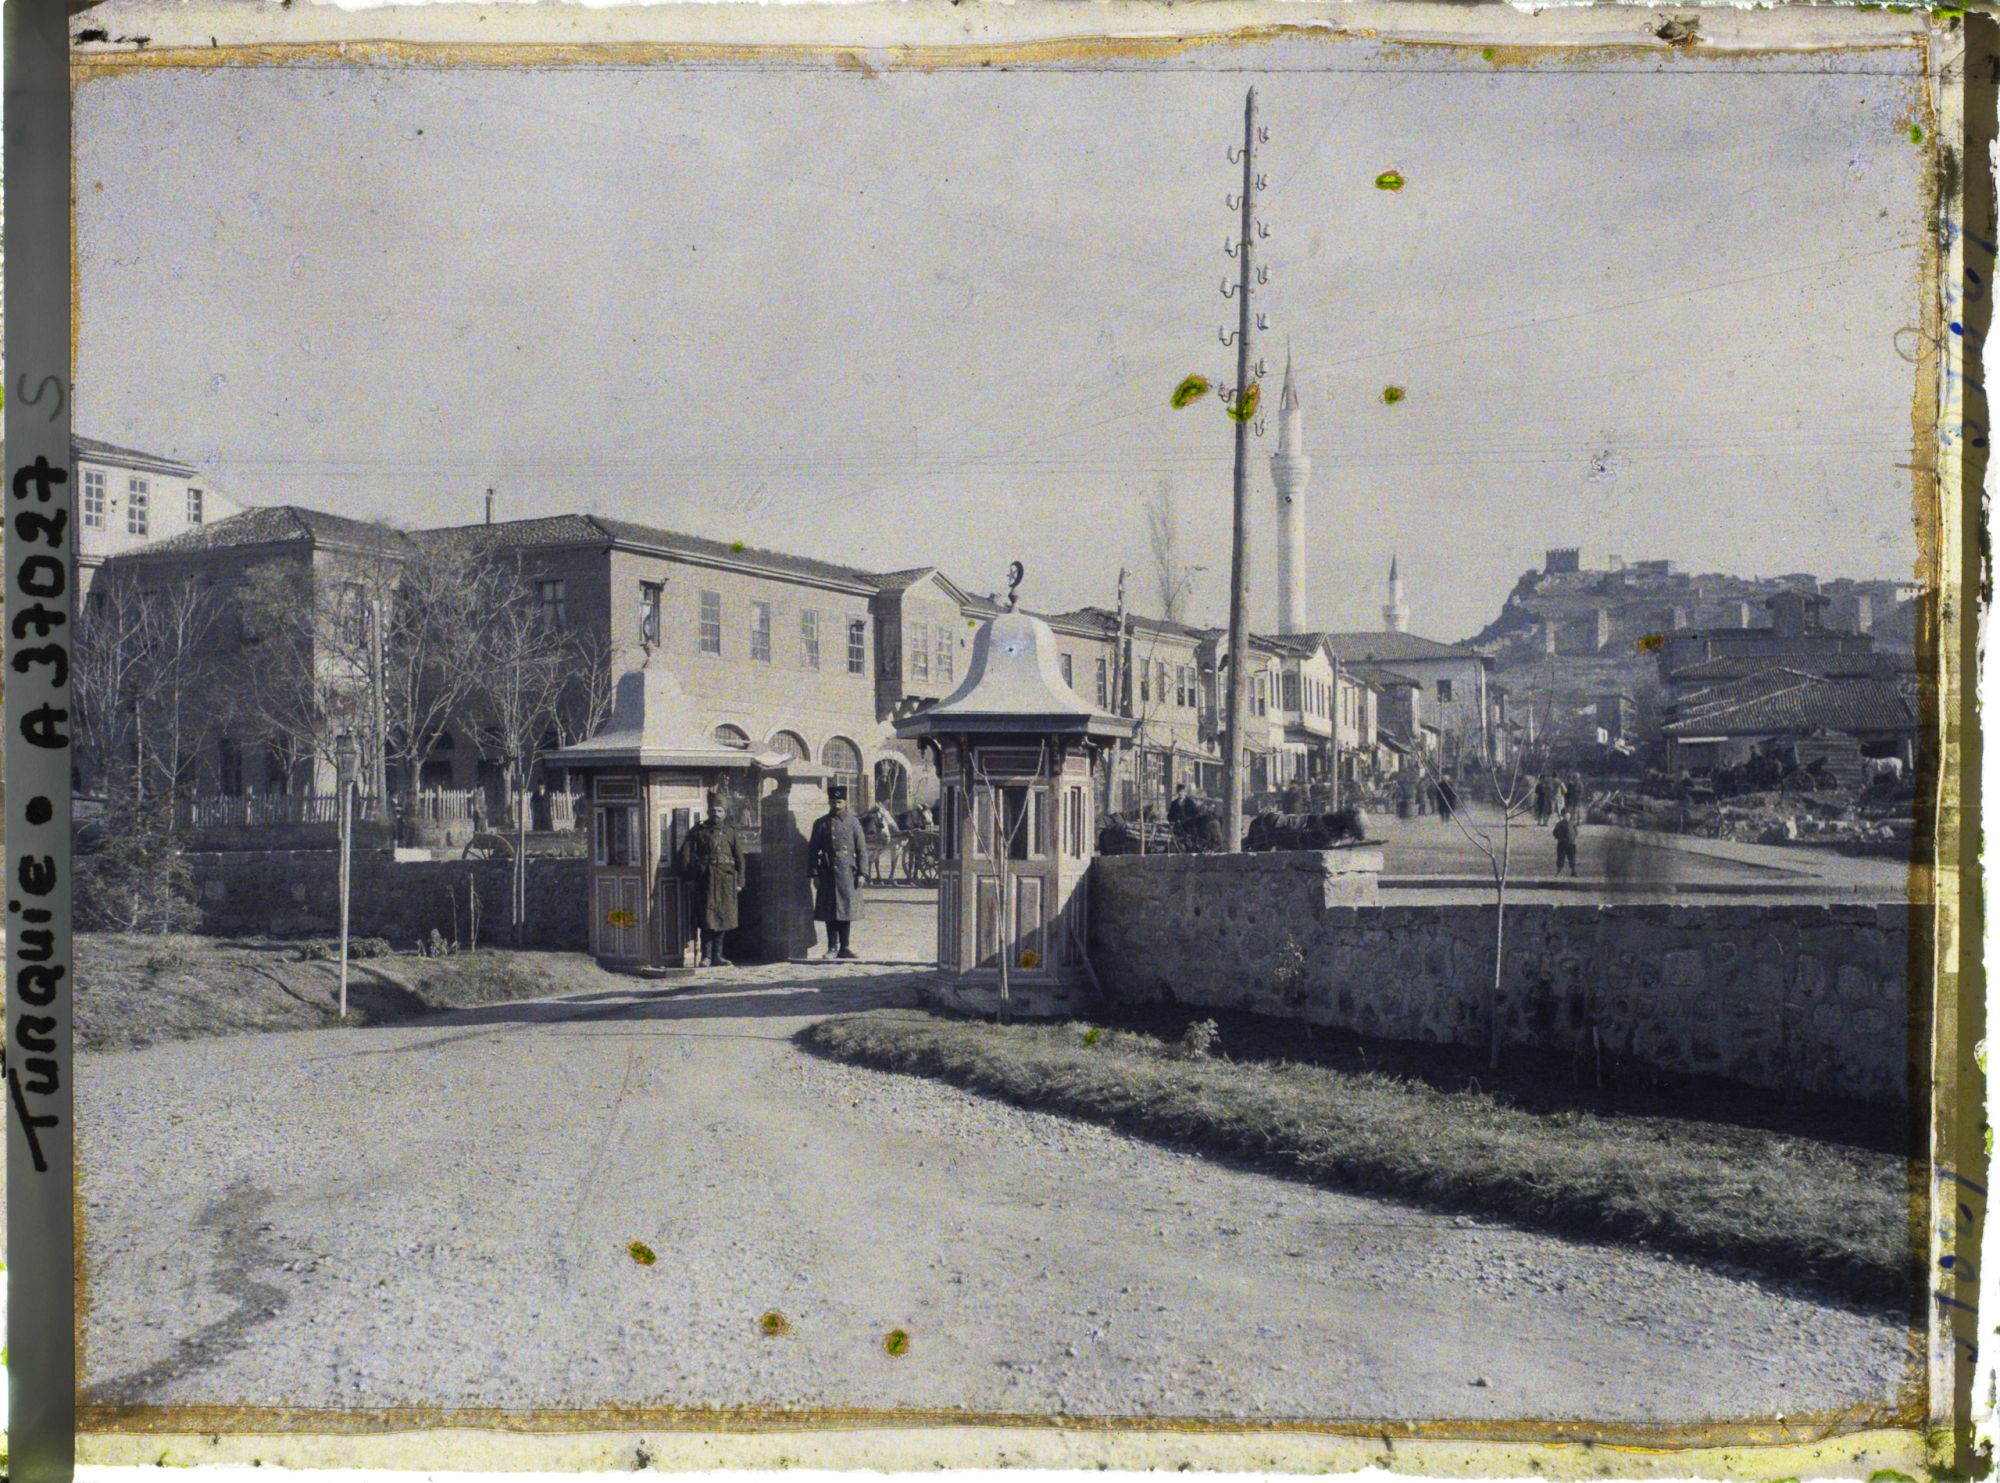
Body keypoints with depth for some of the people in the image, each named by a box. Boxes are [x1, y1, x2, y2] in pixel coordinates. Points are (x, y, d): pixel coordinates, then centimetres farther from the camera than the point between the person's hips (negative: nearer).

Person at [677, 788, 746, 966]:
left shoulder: (731, 832, 11)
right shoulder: (699, 830, 6)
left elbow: (739, 858, 9)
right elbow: (686, 853, 5)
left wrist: (739, 881, 4)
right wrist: (687, 874, -1)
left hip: (726, 878, 3)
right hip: (706, 877, -3)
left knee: (723, 917, 5)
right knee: (707, 916, -7)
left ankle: (717, 956, 12)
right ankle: (706, 955, -3)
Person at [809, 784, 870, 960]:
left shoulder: (853, 822, 4)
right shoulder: (821, 824, 5)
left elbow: (862, 849, 3)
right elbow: (813, 851, 5)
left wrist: (862, 873, -3)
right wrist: (815, 874, -1)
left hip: (848, 874, 0)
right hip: (828, 874, 0)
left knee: (846, 910, 3)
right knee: (829, 912, 2)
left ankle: (845, 947, 10)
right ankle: (832, 947, 9)